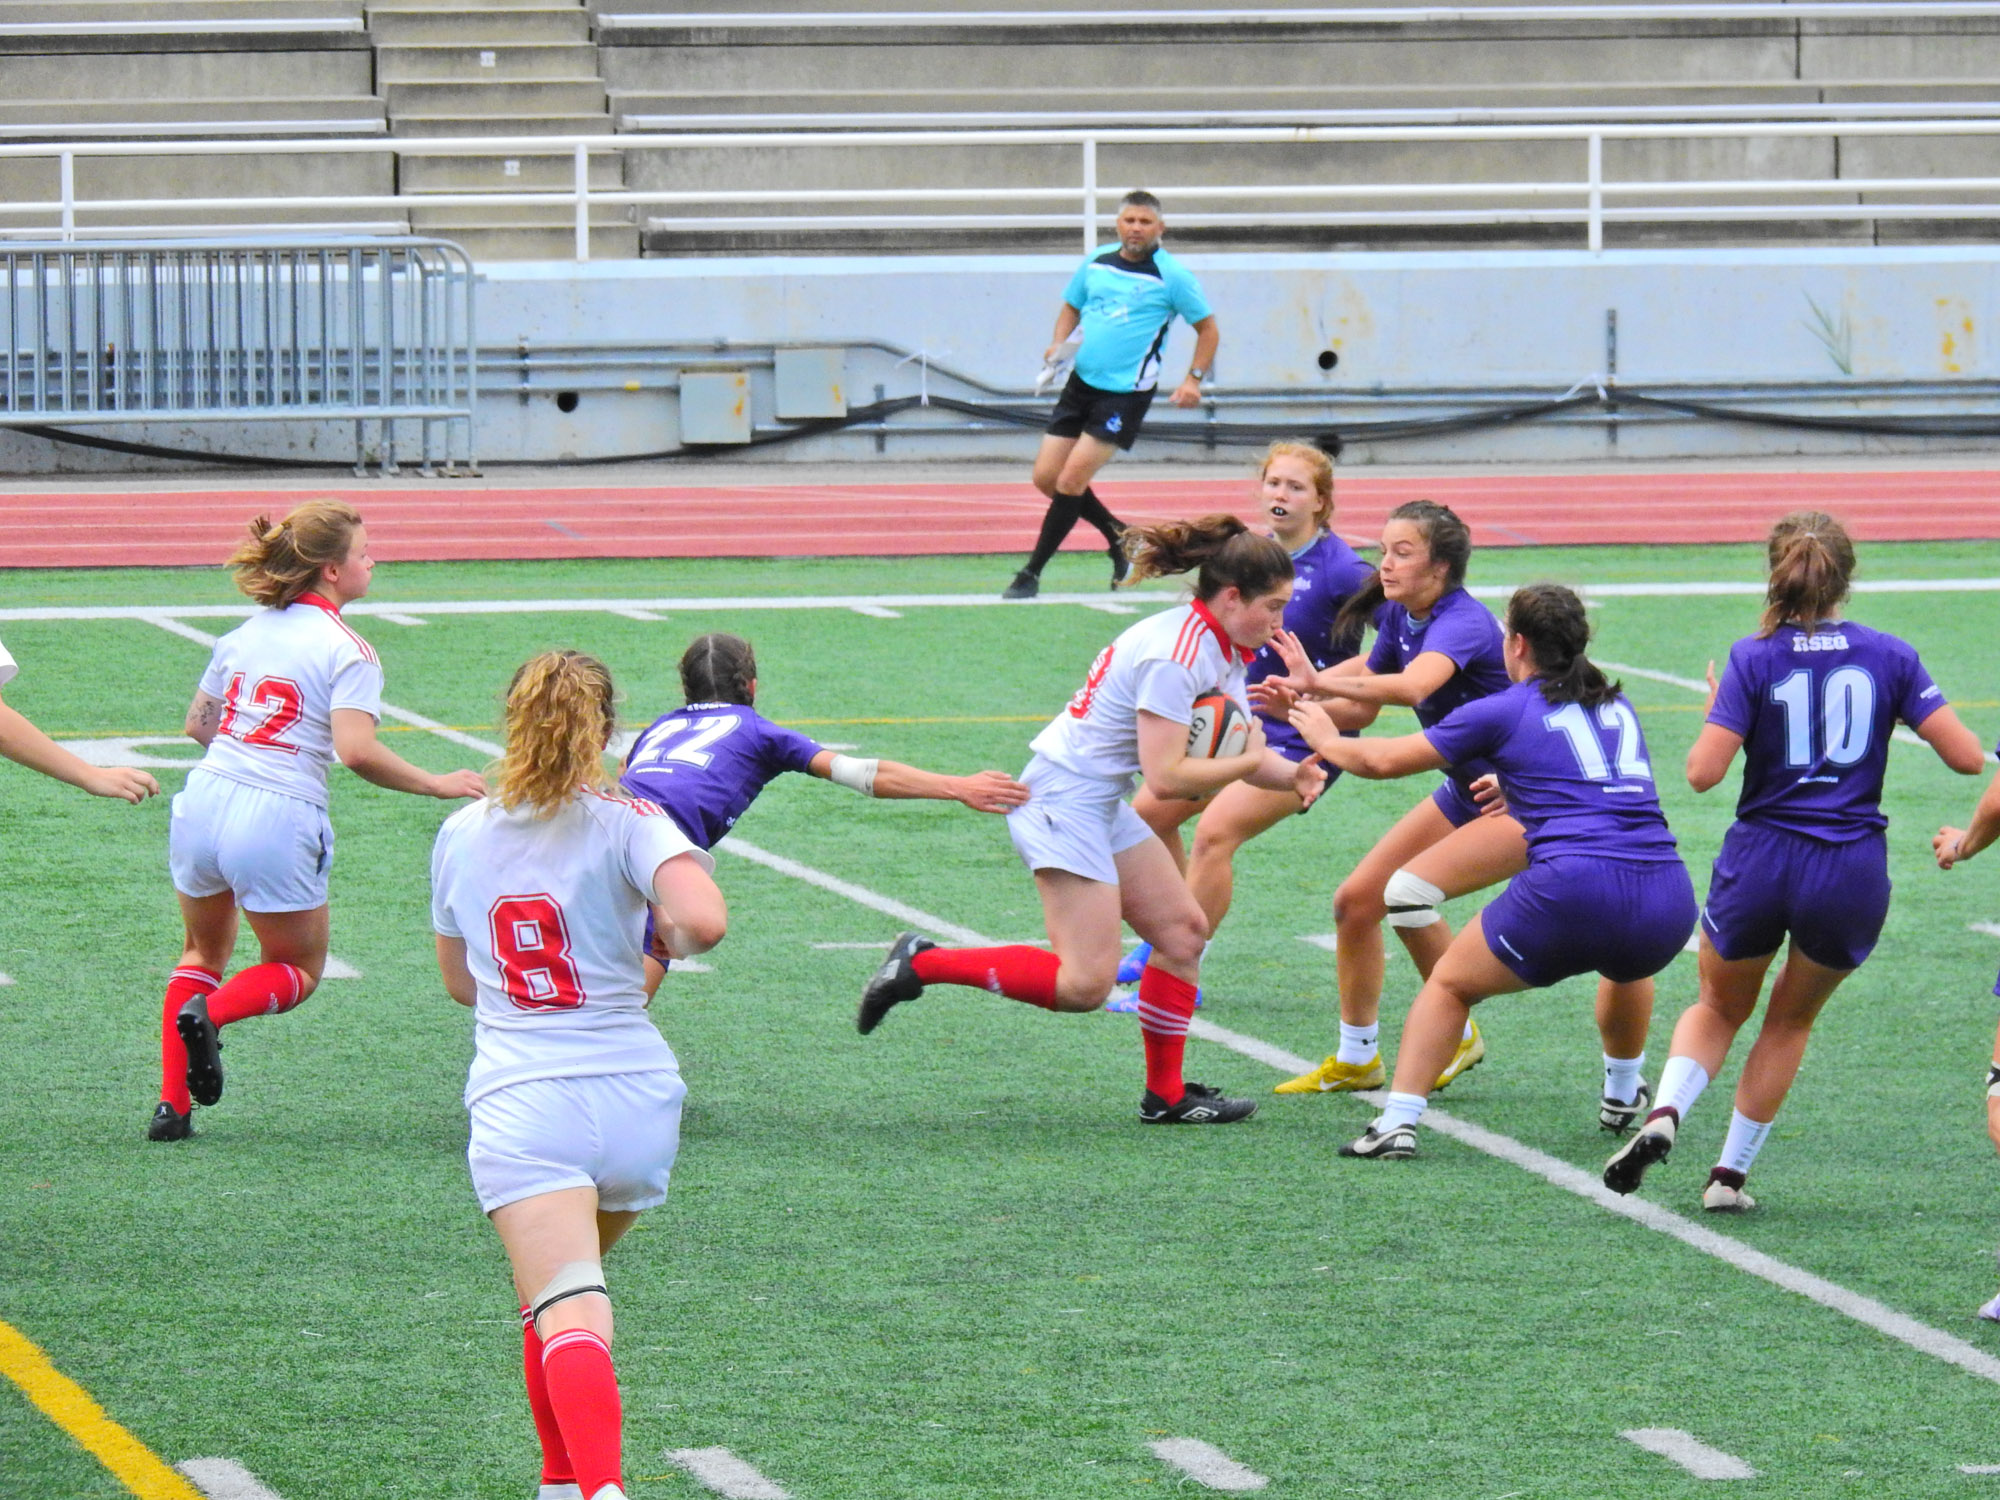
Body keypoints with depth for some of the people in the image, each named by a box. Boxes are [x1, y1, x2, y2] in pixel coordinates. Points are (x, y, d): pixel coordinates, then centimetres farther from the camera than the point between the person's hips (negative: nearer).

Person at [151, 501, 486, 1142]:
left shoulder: (245, 632, 12)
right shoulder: (348, 651, -8)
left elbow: (198, 723, 20)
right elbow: (356, 751, -20)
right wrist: (436, 784, -9)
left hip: (203, 801, 6)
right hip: (278, 823, -6)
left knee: (205, 950, 25)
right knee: (297, 970, 16)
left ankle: (172, 1104, 12)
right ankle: (211, 1013, -15)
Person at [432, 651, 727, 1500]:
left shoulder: (460, 835, 11)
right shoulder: (625, 823, 0)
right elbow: (703, 922, -19)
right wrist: (667, 938, 3)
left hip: (517, 1103, -1)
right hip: (634, 1097, 1)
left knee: (566, 1314, -16)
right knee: (564, 1292, 26)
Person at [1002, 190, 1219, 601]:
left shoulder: (1172, 276, -7)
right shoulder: (1095, 265, 7)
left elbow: (1208, 329, 1)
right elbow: (1071, 307, 22)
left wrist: (1194, 379, -12)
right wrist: (1059, 343, 1)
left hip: (1126, 393, -6)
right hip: (1082, 383, 6)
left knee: (1071, 479, -13)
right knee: (1046, 477, 4)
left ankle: (1031, 574, -4)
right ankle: (1119, 536, 25)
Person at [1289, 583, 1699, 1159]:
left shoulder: (1505, 712, 8)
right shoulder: (1618, 707, 23)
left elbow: (1381, 760, 17)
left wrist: (1326, 740, 37)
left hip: (1575, 891, -5)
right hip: (1667, 905, 5)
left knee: (1449, 982, 15)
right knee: (1627, 967, 41)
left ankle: (1399, 1121, 3)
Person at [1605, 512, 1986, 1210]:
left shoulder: (1754, 660, -5)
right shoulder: (1889, 656, -1)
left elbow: (1703, 772, -12)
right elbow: (1967, 756, -4)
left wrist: (1714, 710, 7)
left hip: (1761, 861, -1)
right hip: (1854, 871, 1)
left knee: (1720, 1007, 23)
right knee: (1790, 1021, 24)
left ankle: (1664, 1114, -4)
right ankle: (1730, 1175, 22)